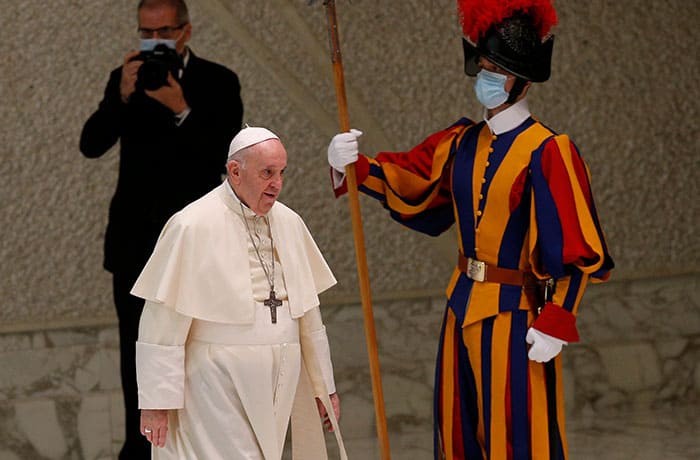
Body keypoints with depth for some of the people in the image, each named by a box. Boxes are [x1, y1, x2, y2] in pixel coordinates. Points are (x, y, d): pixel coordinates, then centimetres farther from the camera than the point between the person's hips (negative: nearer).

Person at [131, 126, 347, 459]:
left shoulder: (289, 223, 9)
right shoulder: (193, 226, -10)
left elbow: (308, 310, 17)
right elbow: (162, 323, -9)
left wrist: (324, 384, 18)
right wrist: (157, 400, -11)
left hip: (279, 387, 6)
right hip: (218, 390, -6)